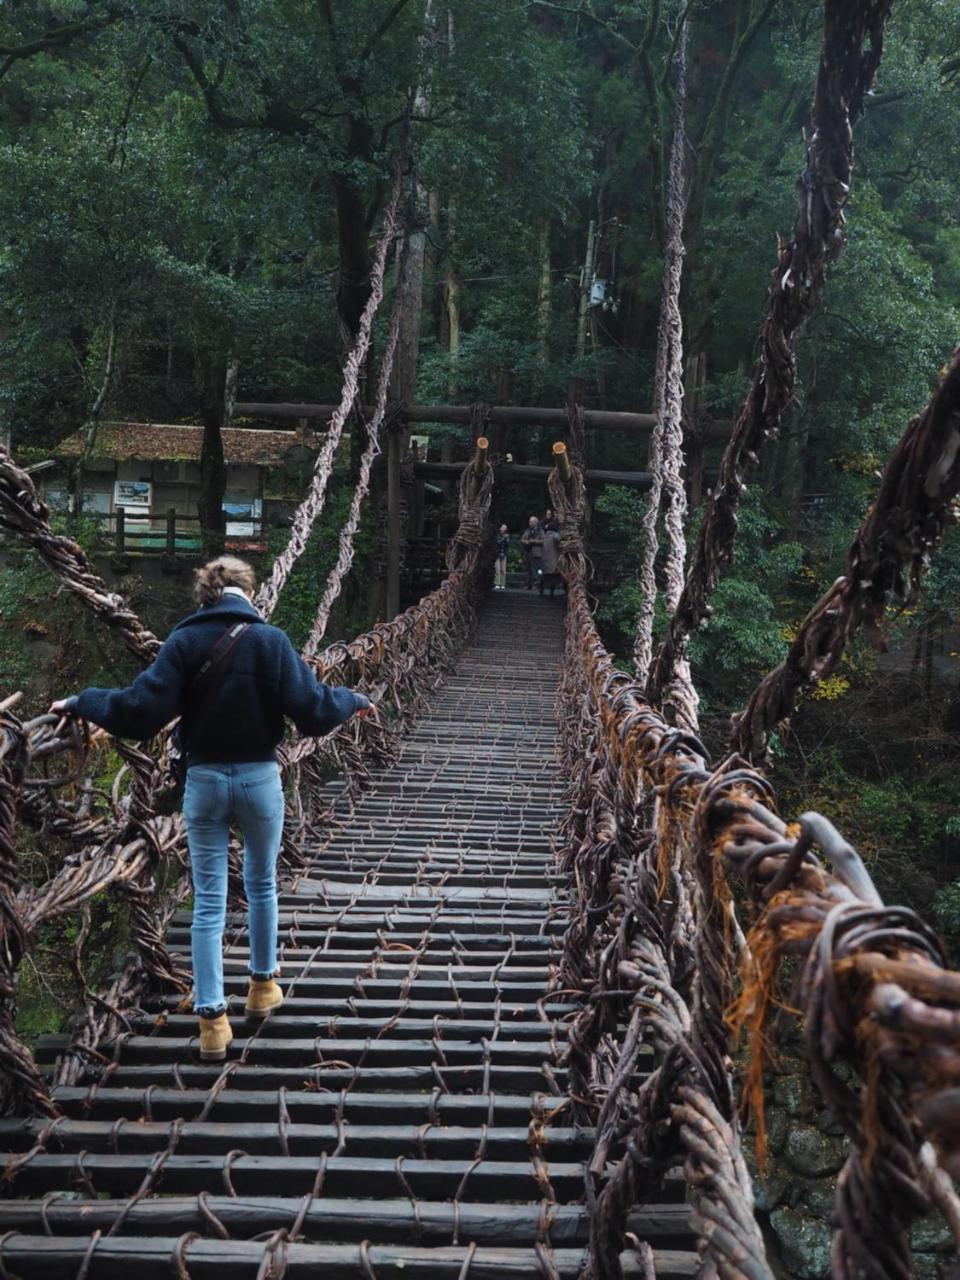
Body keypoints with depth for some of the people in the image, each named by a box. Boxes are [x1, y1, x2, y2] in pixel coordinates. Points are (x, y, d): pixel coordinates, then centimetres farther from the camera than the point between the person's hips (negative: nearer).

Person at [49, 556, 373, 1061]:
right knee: (261, 884, 21)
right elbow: (312, 708, -9)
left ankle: (212, 1017, 5)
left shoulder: (183, 641, -5)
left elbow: (140, 711, -10)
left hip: (204, 782, 0)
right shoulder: (271, 640, -7)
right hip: (260, 779, 0)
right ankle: (263, 985, 34)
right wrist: (353, 700, 10)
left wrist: (80, 702, 4)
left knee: (208, 902, 6)